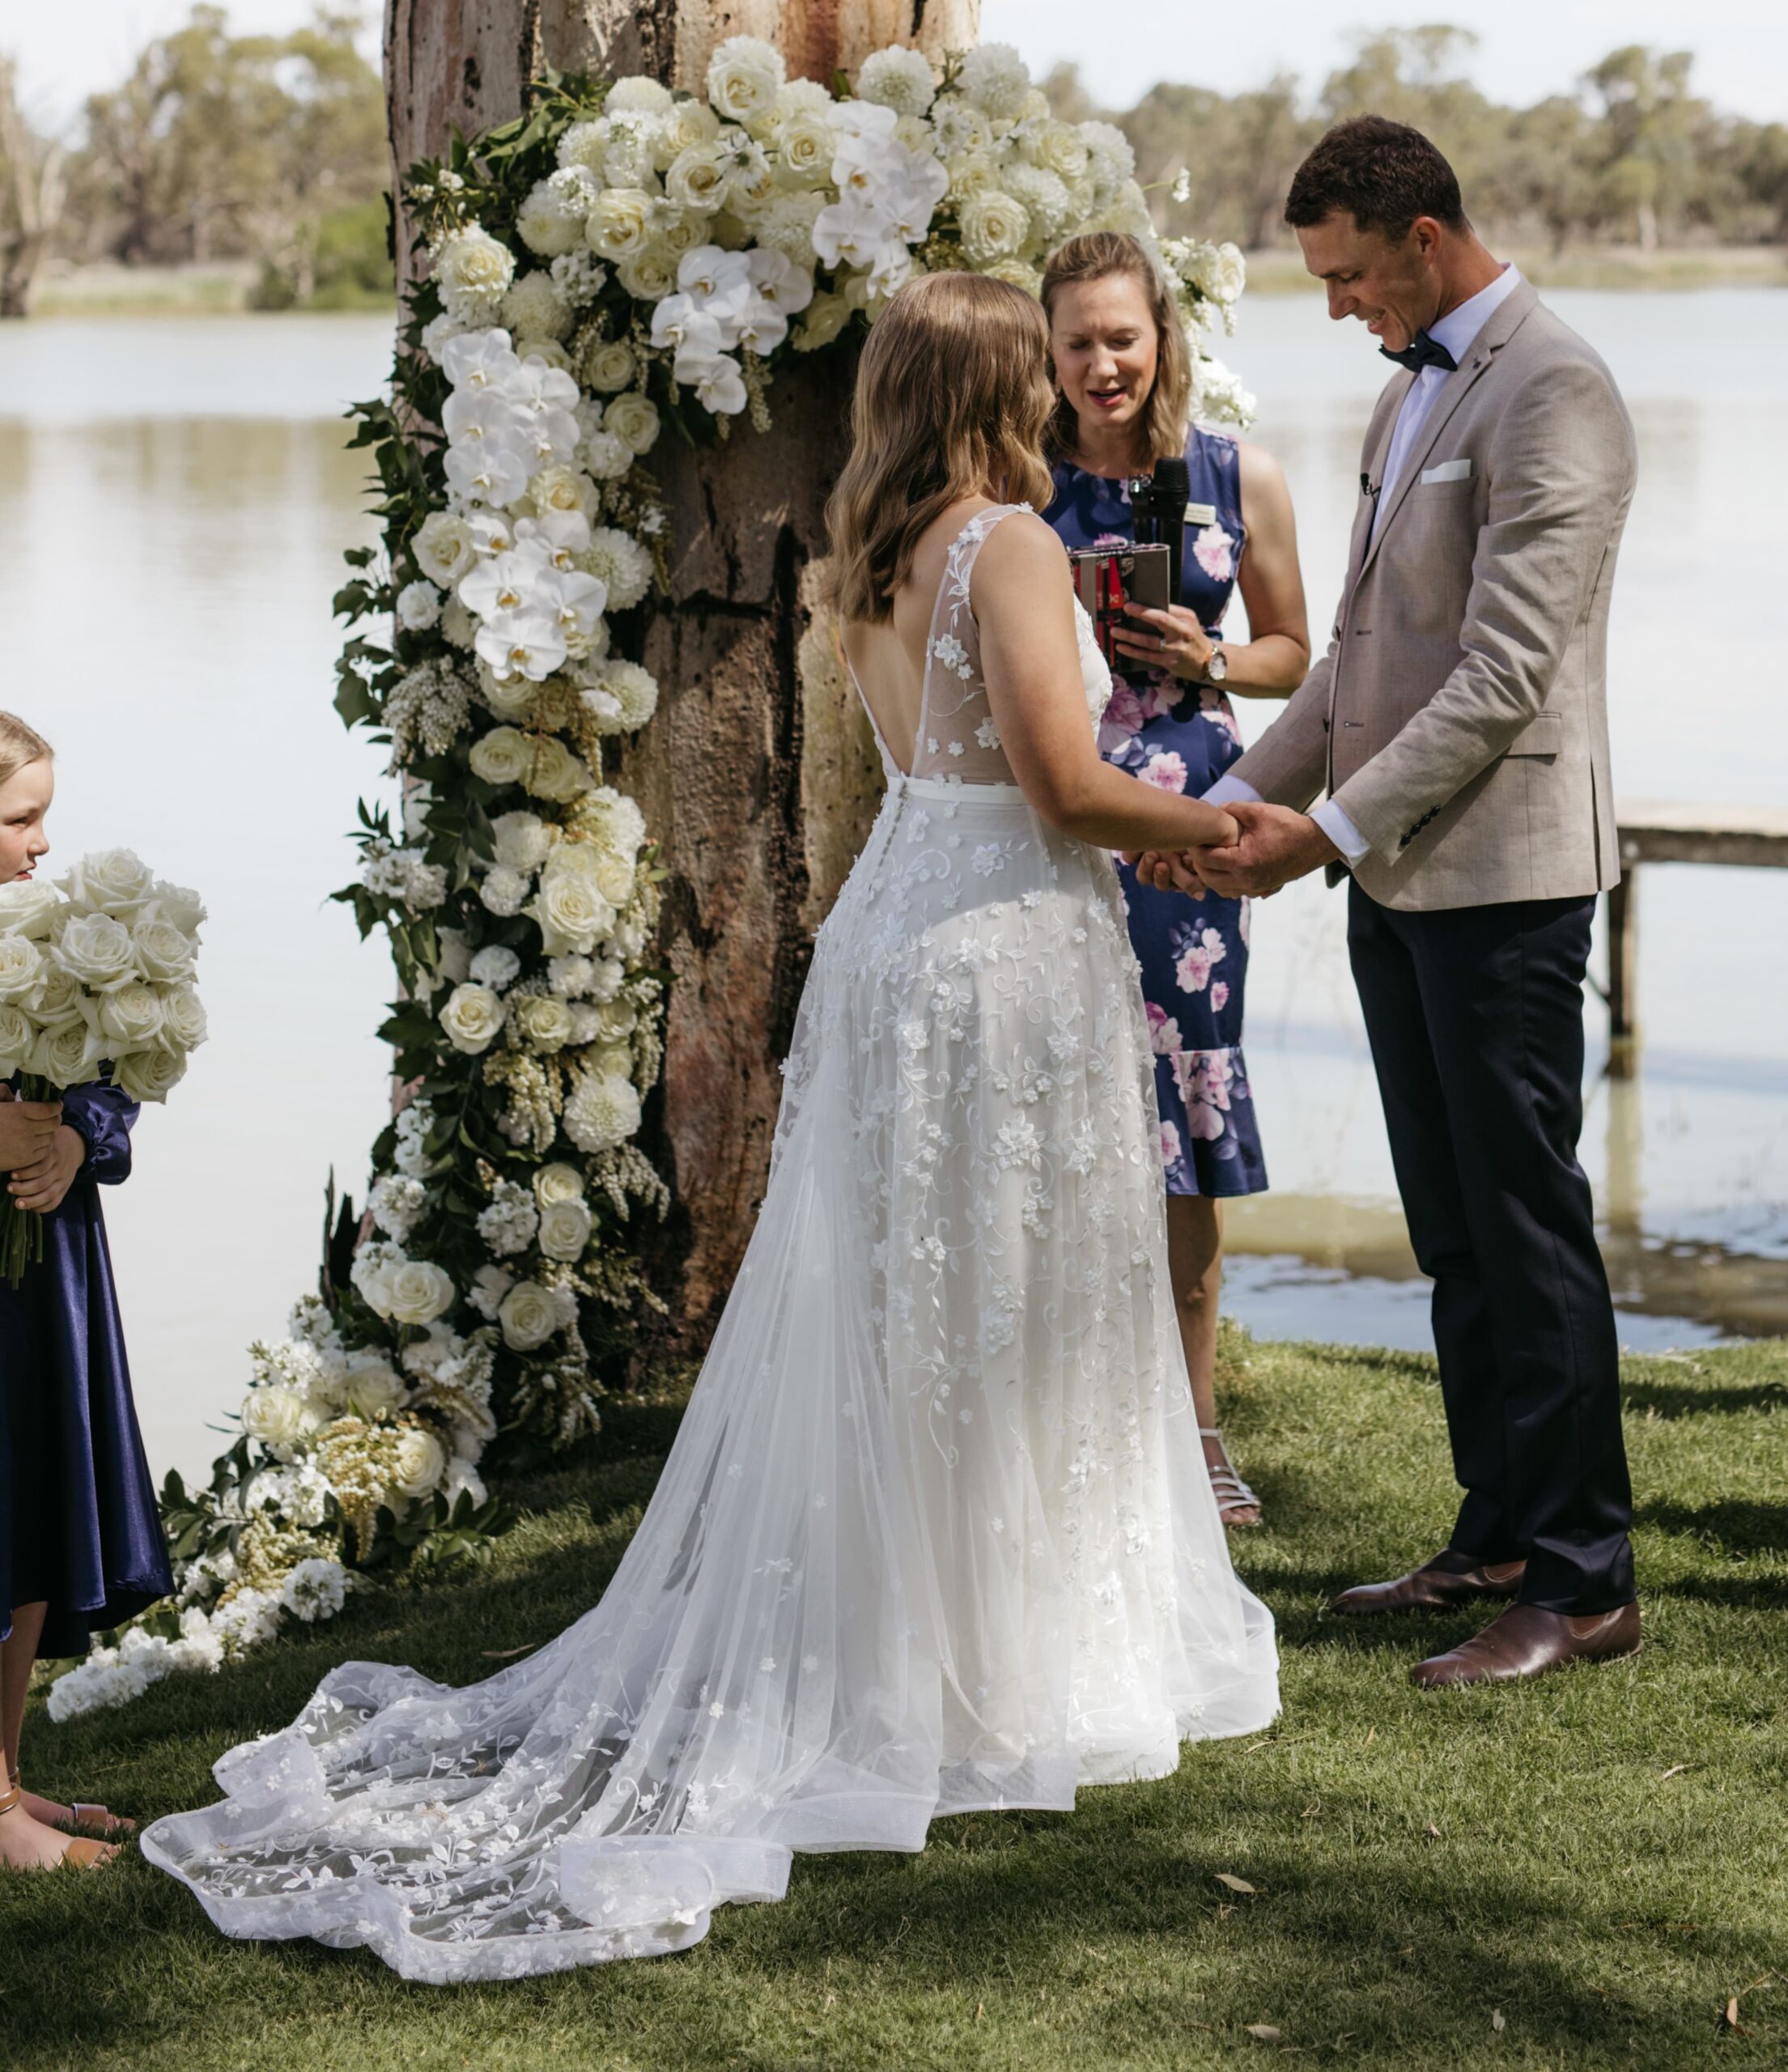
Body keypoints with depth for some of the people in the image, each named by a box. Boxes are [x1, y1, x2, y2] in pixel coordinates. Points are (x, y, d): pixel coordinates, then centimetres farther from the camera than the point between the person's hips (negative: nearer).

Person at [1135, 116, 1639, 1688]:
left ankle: (1585, 1582, 3)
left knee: (1528, 1226, -4)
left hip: (1503, 872, -9)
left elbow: (1508, 670, -20)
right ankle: (1499, 1538, 23)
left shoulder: (1553, 393, -13)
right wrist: (1252, 796, 9)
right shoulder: (1412, 392, 17)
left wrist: (1336, 826, -20)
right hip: (1397, 874, 9)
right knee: (1453, 1231, 13)